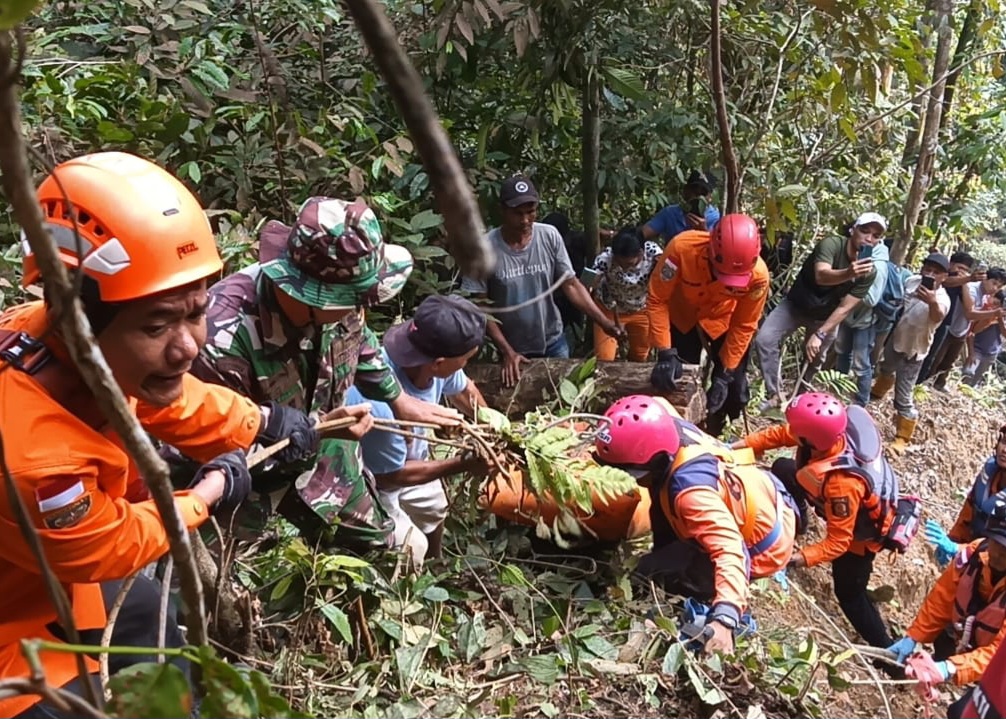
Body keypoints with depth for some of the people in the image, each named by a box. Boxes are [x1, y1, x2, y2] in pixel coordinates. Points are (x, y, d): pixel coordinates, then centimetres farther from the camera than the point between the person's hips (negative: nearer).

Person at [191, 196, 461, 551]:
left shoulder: (335, 297, -23)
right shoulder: (225, 341, -41)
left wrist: (399, 399, 10)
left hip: (326, 451, 6)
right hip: (258, 471, -5)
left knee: (379, 545, 22)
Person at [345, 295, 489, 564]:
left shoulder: (428, 356, -26)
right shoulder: (380, 405, -46)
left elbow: (463, 389, 0)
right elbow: (391, 474, -28)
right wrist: (465, 464, -25)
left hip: (405, 460, 8)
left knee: (434, 510, 27)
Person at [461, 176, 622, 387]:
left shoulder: (550, 236, -12)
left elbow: (571, 284, -7)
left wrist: (603, 321, -19)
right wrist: (507, 351, -16)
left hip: (553, 342, 2)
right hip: (513, 350, -2)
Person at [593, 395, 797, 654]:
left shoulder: (690, 491, -41)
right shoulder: (669, 426, -19)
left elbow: (730, 553, -47)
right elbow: (658, 404, 7)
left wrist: (723, 620, -56)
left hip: (763, 546, -8)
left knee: (668, 574, -10)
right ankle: (667, 556, 26)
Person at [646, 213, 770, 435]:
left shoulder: (758, 274, -33)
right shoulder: (682, 248, -38)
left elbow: (743, 326, -18)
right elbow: (657, 300, -26)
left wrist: (725, 374, -18)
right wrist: (666, 353, -29)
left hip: (723, 321, 1)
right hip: (682, 317, 0)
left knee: (733, 388, -1)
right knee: (676, 384, -2)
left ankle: (713, 436, 23)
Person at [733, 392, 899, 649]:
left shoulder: (842, 483, -47)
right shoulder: (826, 429, -29)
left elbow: (837, 542, -36)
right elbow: (781, 433, -11)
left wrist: (796, 560, -41)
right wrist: (735, 447, -16)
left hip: (861, 529, -7)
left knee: (849, 593, 6)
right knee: (782, 469, 15)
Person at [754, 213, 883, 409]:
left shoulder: (869, 272, -17)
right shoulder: (831, 245, -27)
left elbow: (844, 308, -18)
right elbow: (821, 276, -46)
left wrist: (820, 335, -26)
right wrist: (848, 273, -66)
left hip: (825, 316, 3)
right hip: (795, 304, -2)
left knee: (813, 362, 10)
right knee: (764, 339, -20)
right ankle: (773, 394, -8)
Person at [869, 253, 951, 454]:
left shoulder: (942, 298, -31)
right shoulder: (912, 281, -14)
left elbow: (937, 317, -56)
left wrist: (932, 302, -77)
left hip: (913, 351, -7)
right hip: (896, 339, 7)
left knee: (904, 398, -7)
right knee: (886, 369, 37)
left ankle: (902, 439, 7)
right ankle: (877, 392, 68)